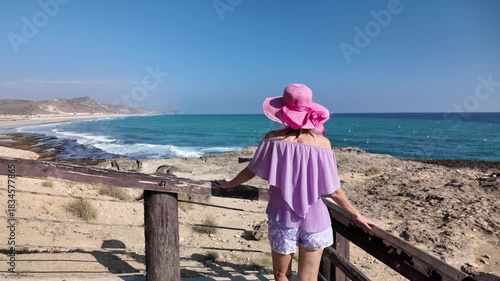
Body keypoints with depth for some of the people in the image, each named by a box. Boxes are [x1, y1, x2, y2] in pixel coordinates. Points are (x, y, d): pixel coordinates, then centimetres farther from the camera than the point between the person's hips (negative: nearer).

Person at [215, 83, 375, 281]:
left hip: (283, 217, 0)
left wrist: (228, 184, 20)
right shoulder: (322, 142, -10)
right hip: (314, 219, 0)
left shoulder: (273, 138, -9)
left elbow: (251, 171, 1)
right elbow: (333, 191, -7)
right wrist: (356, 215, 8)